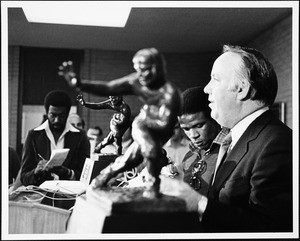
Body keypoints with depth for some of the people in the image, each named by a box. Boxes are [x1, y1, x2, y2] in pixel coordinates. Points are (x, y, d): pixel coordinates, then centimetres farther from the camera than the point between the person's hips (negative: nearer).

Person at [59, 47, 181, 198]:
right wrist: (78, 84, -27)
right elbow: (107, 88, -17)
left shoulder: (170, 93, -30)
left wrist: (145, 117, -19)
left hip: (161, 136, -2)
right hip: (143, 133, 2)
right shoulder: (137, 81, -16)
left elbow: (166, 125, -31)